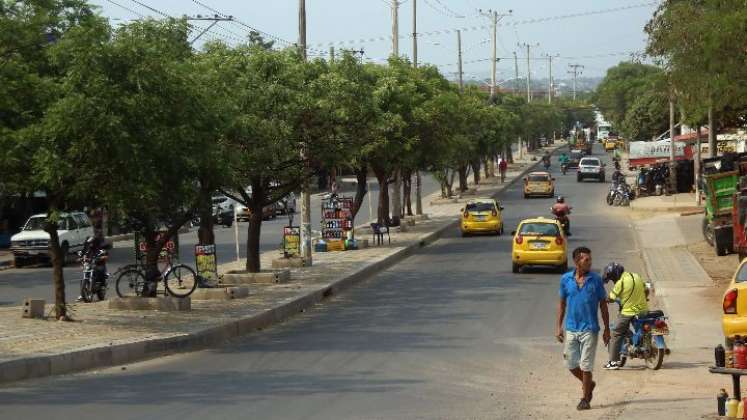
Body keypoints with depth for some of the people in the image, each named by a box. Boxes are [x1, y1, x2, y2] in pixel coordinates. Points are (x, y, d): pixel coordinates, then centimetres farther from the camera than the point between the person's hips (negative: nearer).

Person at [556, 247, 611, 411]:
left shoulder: (596, 280, -4)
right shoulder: (566, 279, 1)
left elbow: (603, 305, 1)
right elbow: (562, 304, 10)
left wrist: (607, 329, 0)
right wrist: (559, 327, 6)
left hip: (589, 329, -3)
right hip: (571, 328, 3)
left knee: (586, 365, -2)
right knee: (571, 364, 8)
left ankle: (585, 399, 11)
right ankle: (589, 384, 34)